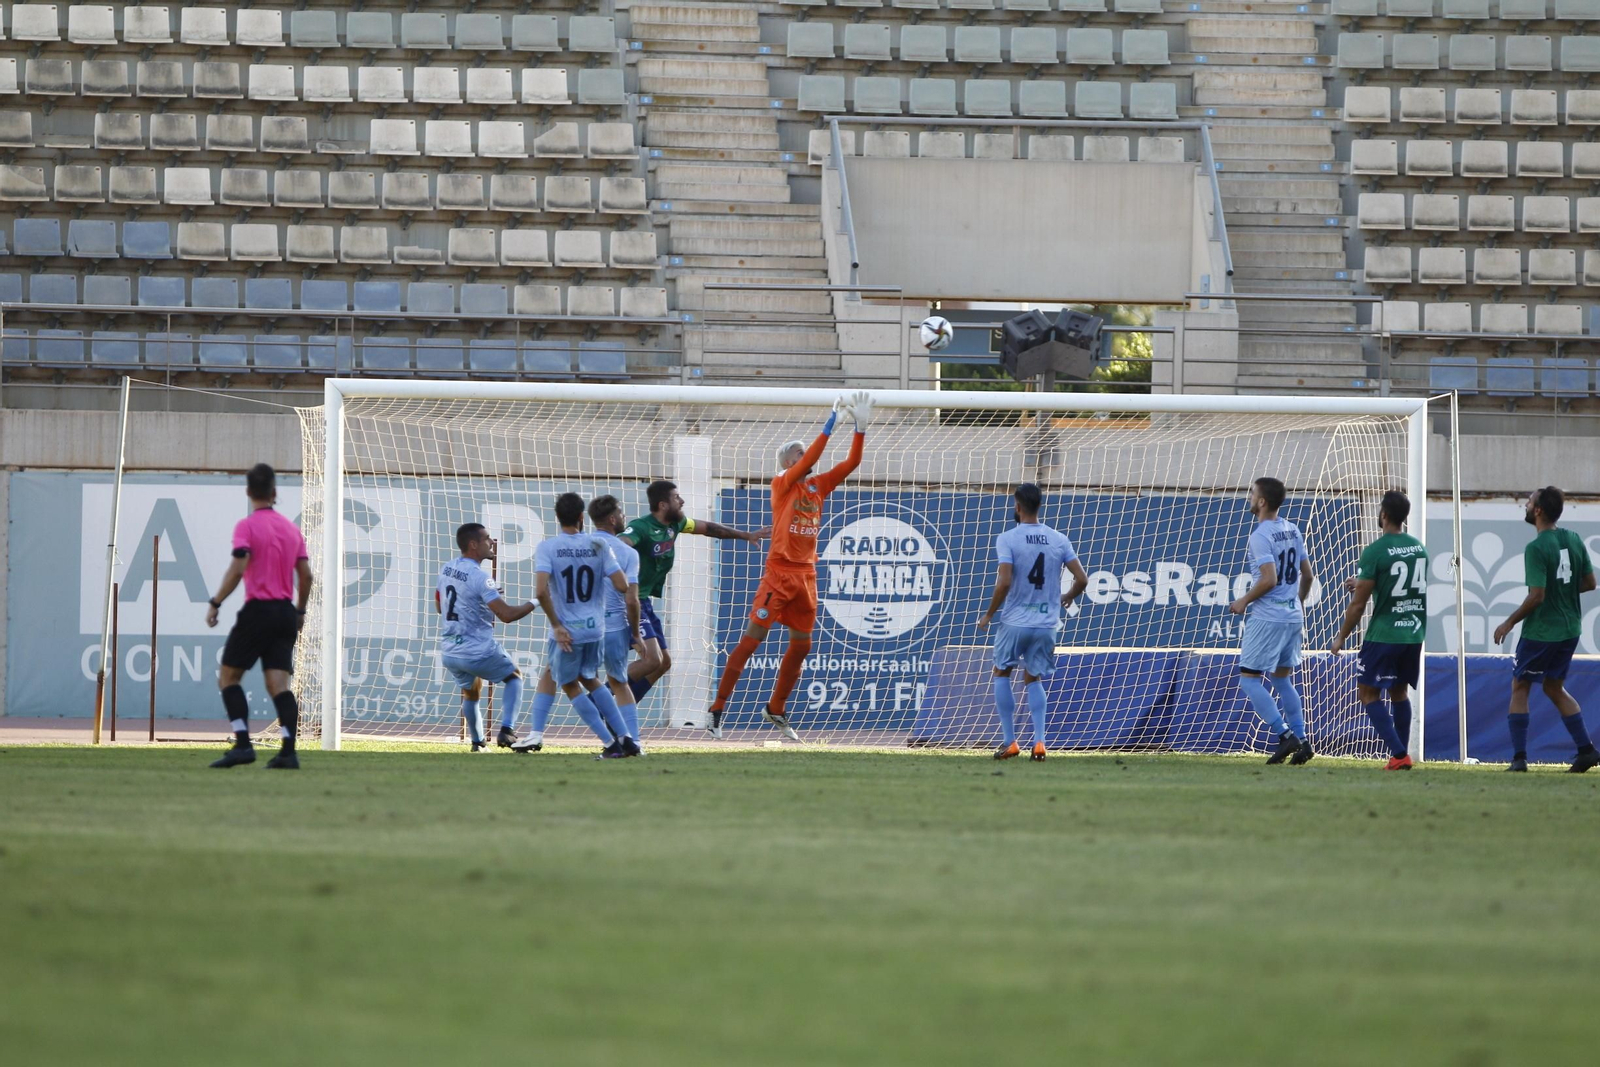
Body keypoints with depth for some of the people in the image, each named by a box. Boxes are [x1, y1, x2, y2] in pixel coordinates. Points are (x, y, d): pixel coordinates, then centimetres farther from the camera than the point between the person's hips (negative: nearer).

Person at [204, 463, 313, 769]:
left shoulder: (247, 526, -7)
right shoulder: (291, 528, 11)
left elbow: (238, 568, -18)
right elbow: (305, 574, 11)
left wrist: (215, 603, -13)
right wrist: (300, 610, 23)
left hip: (257, 610, -5)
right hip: (285, 613, 5)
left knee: (228, 677, 5)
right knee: (279, 684, 1)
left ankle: (243, 744, -8)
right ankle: (288, 752, -12)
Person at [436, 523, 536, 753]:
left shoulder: (446, 570, 5)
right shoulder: (479, 577, -19)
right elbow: (506, 615, -24)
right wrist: (535, 604, -9)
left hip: (449, 653, 6)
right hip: (478, 652, -6)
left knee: (470, 691, 30)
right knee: (513, 677, 16)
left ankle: (477, 742, 32)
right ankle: (506, 730, 0)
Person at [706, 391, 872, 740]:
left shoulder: (818, 486, 12)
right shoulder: (782, 484, -4)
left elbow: (851, 463, 9)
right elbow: (810, 459, -19)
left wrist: (861, 428, -1)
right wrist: (830, 424, -18)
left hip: (806, 577, 7)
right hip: (779, 573, -7)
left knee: (801, 645, 10)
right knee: (751, 640, -9)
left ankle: (776, 708, 25)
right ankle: (717, 710, -7)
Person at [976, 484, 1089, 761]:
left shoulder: (1008, 539, -10)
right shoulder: (1059, 540, 2)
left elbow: (1004, 583, -19)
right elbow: (1082, 579, 1)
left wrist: (989, 615, -5)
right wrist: (1067, 598, 22)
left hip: (1014, 622, -4)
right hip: (1046, 624, 4)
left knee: (1001, 673, 17)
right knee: (1034, 679, 19)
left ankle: (1010, 741, 11)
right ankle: (1039, 741, 2)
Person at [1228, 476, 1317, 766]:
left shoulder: (1260, 537, -15)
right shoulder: (1292, 531, 9)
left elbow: (1269, 579, -23)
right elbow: (1307, 574, 15)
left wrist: (1244, 601, -9)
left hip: (1267, 618, -8)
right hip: (1293, 616, 8)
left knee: (1249, 679, -2)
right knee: (1281, 679, 17)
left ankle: (1285, 735, -11)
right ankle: (1301, 740, 10)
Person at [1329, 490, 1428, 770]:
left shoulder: (1375, 552, -13)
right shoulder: (1419, 548, 7)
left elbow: (1358, 604, -12)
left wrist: (1341, 637, 1)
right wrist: (1362, 584, 29)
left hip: (1384, 634, -6)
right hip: (1414, 632, 6)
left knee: (1369, 693, 3)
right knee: (1400, 692, 19)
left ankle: (1399, 754, -9)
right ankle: (1402, 755, 16)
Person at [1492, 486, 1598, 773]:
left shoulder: (1536, 549, -19)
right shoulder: (1574, 541, 3)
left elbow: (1536, 596, -22)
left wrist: (1509, 623, -10)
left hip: (1540, 631, -7)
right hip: (1570, 629, 7)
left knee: (1520, 688, 6)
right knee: (1554, 687, 19)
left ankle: (1519, 758, 1)